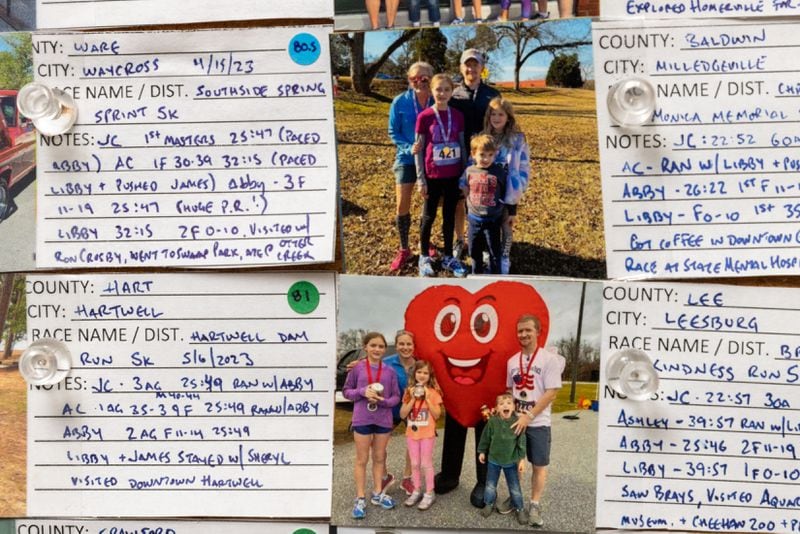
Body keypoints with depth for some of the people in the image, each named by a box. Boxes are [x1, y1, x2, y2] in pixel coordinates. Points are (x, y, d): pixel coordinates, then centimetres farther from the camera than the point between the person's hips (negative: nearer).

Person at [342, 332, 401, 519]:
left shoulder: (390, 371, 0)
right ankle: (360, 499, 12)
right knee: (362, 459, 6)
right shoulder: (357, 368, -4)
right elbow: (346, 391, 1)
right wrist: (362, 392, -16)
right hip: (362, 419, -2)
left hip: (383, 420, 2)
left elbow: (396, 396, 2)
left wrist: (383, 401, -17)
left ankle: (378, 493, 27)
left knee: (379, 458, 15)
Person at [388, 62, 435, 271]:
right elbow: (393, 132, -4)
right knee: (402, 206, -4)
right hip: (407, 159, -1)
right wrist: (409, 148, -18)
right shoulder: (400, 102, -9)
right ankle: (403, 249, 12)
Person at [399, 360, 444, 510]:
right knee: (414, 464, 10)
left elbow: (437, 415, -10)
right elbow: (402, 414, -4)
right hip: (412, 433, 3)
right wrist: (413, 399, -14)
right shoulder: (409, 391, 2)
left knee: (426, 464, 2)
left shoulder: (433, 393, -5)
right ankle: (417, 491, 22)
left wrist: (427, 398, -16)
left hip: (427, 434, -3)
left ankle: (429, 493, 12)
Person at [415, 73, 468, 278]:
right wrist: (420, 178, -8)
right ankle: (424, 257, 22)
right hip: (433, 176, -3)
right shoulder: (424, 117, -8)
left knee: (450, 216, 12)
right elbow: (418, 149, -5)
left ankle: (448, 257, 24)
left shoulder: (458, 116, 1)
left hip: (454, 176, 3)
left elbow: (462, 146, 7)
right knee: (429, 216, 8)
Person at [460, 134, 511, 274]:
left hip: (492, 220, -3)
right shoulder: (469, 171, -3)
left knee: (494, 251, 5)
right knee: (475, 251, 16)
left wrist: (511, 213, 3)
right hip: (474, 219, 3)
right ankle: (476, 275, 33)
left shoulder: (499, 172, -11)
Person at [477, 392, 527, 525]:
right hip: (493, 459, 1)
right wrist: (482, 451, 6)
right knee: (490, 484, 17)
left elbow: (522, 442, -9)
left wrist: (522, 458, -8)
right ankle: (489, 504, 37)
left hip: (511, 461, -1)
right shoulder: (492, 421, -16)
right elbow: (485, 437, -1)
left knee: (515, 487, 12)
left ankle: (520, 508, 29)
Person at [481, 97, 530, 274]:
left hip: (508, 193, -3)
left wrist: (519, 189, -16)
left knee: (506, 226, 8)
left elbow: (524, 167, -11)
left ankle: (504, 259, 22)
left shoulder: (517, 140, -11)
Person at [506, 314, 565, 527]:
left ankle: (535, 505, 16)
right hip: (515, 421, 4)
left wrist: (528, 416, -18)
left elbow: (552, 393, -15)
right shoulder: (512, 361, 6)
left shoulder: (549, 359, -11)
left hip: (538, 423, -4)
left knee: (539, 465, 4)